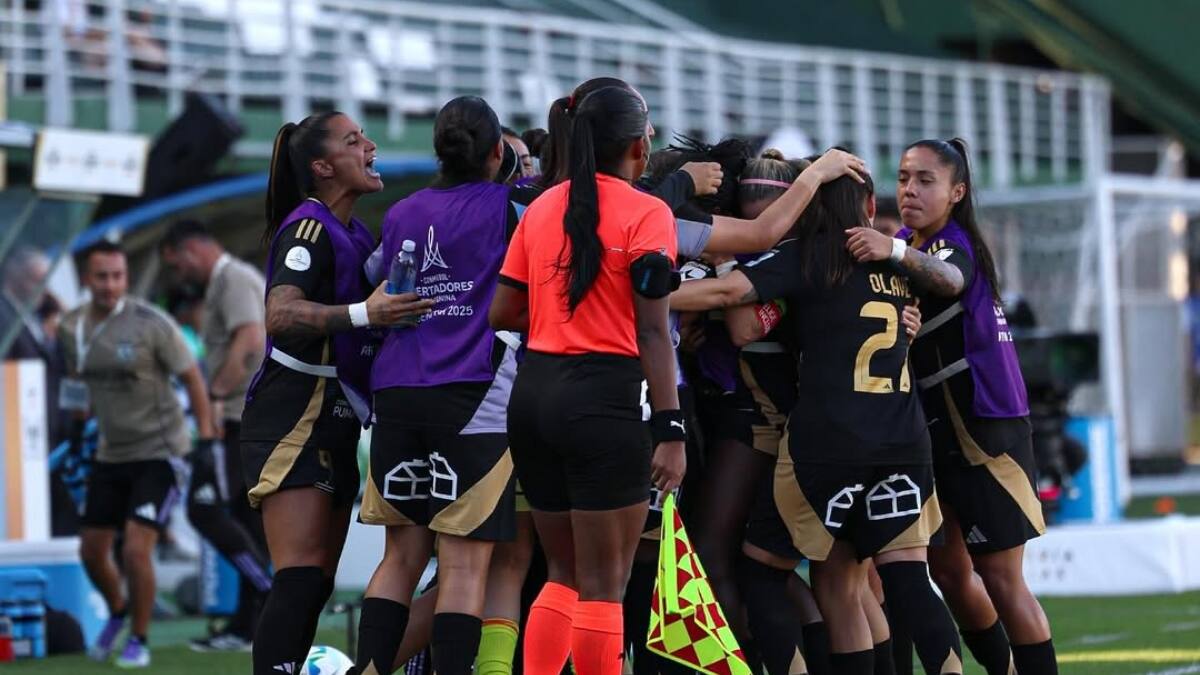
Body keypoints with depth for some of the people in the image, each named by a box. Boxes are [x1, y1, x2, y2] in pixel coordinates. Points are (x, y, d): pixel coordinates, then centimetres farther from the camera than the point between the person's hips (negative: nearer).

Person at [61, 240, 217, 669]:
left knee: (135, 550, -15)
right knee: (92, 551, 10)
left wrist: (206, 440, -11)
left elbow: (192, 378, -8)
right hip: (111, 454, 6)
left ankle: (139, 640, 6)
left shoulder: (151, 324, -15)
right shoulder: (72, 328, 1)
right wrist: (78, 401, 1)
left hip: (158, 453, -6)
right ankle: (118, 612, 40)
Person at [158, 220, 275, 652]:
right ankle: (246, 627, 9)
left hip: (241, 418, -10)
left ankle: (269, 591, -17)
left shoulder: (231, 279, -9)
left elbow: (250, 341, -23)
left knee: (205, 509, -12)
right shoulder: (248, 278, 24)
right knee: (249, 521, 9)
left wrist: (216, 396, -28)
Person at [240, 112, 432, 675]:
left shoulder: (355, 233, 15)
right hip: (294, 415, -9)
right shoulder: (309, 228, -12)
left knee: (317, 583, 7)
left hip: (335, 421, 9)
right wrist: (361, 314, -39)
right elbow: (281, 314, -28)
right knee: (301, 578, -18)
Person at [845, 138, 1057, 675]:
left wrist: (895, 252, -58)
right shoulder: (910, 247, 11)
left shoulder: (957, 243, -14)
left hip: (985, 429, -8)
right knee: (948, 570, 14)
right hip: (935, 431, 8)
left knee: (999, 579, -6)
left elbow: (948, 279, -39)